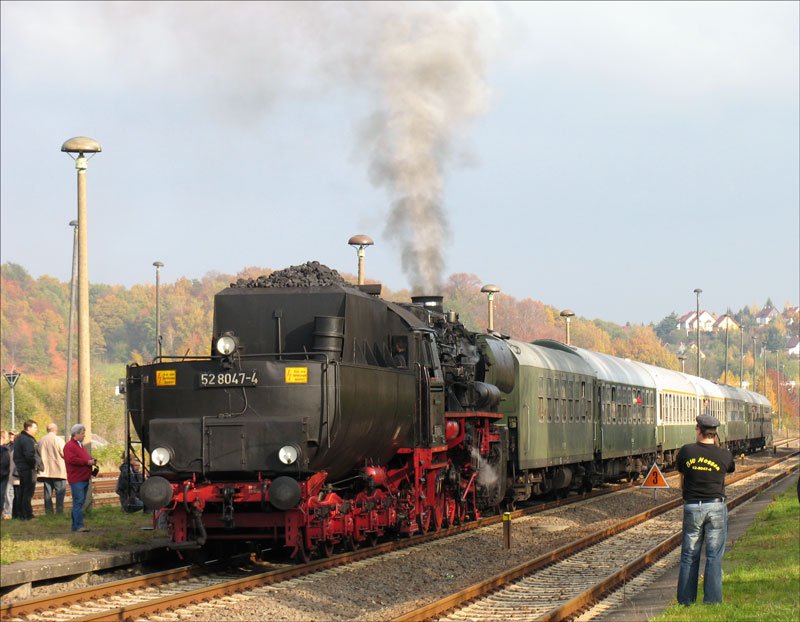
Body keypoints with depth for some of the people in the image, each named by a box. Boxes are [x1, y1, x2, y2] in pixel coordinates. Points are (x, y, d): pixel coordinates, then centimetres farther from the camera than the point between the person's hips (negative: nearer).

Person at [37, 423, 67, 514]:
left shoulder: (41, 441, 6)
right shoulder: (58, 440, -11)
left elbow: (39, 455, 12)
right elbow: (64, 454, -11)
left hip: (46, 471, 5)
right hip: (58, 471, -5)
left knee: (48, 494, 7)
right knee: (60, 493, -1)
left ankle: (48, 513, 7)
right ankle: (59, 512, -6)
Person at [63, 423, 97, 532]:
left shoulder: (80, 445, 23)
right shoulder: (69, 446, -10)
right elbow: (72, 460, -22)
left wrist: (91, 460, 11)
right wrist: (87, 462, -19)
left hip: (84, 478, 10)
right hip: (76, 479, -10)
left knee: (78, 503, 11)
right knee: (78, 502, -12)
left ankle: (76, 525, 15)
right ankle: (78, 526, -14)